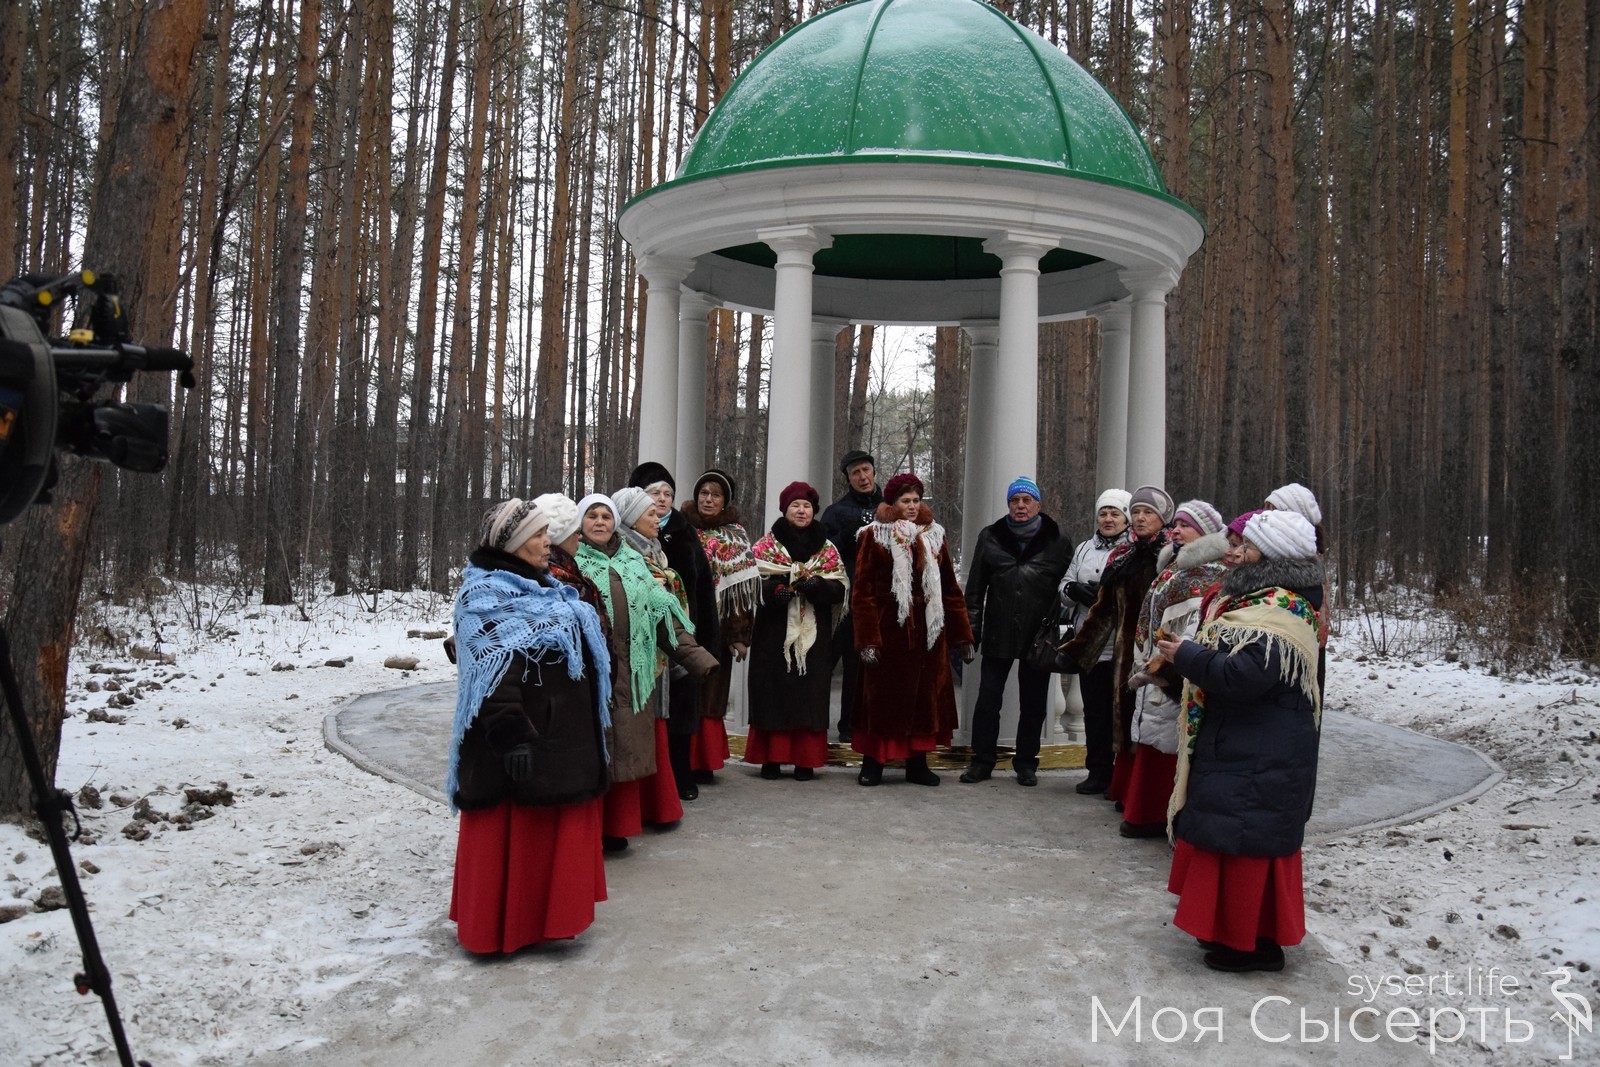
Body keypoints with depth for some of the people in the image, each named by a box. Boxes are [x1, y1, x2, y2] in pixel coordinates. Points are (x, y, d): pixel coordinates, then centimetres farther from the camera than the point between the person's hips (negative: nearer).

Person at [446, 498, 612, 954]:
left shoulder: (542, 590, 16)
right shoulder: (487, 597, -14)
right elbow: (494, 677, -23)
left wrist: (585, 725, 25)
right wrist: (511, 735, -30)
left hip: (561, 735, 10)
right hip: (526, 739, -9)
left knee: (555, 828, 16)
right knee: (514, 834, -1)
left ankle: (547, 914, 28)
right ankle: (501, 926, 10)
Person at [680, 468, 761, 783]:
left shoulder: (736, 535, 7)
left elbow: (743, 585, 3)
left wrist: (741, 634, -3)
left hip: (719, 628, 1)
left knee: (711, 695, 4)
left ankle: (704, 762, 13)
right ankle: (684, 760, 7)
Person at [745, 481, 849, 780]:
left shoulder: (826, 548, 10)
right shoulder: (767, 544, 6)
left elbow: (840, 587, 3)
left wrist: (816, 585, -16)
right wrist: (777, 589, -21)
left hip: (813, 634, 1)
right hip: (775, 633, -1)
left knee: (810, 694, 0)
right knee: (773, 692, -2)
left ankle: (806, 760, 7)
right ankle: (771, 758, 7)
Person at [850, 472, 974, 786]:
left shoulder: (933, 537, 11)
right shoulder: (874, 536, -2)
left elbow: (950, 589, 11)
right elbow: (862, 591, -6)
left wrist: (962, 635, 7)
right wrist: (867, 639, -14)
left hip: (928, 630, 4)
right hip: (888, 628, -4)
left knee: (925, 696, 7)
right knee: (882, 696, 3)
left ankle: (917, 762, 19)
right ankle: (872, 763, 14)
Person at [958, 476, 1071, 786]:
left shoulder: (1054, 541, 2)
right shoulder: (990, 537, 5)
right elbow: (975, 588, 5)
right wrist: (971, 630, 0)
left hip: (1039, 635, 0)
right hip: (998, 634, 1)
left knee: (1033, 703, 9)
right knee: (988, 699, 4)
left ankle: (1026, 762, 22)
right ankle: (982, 760, 16)